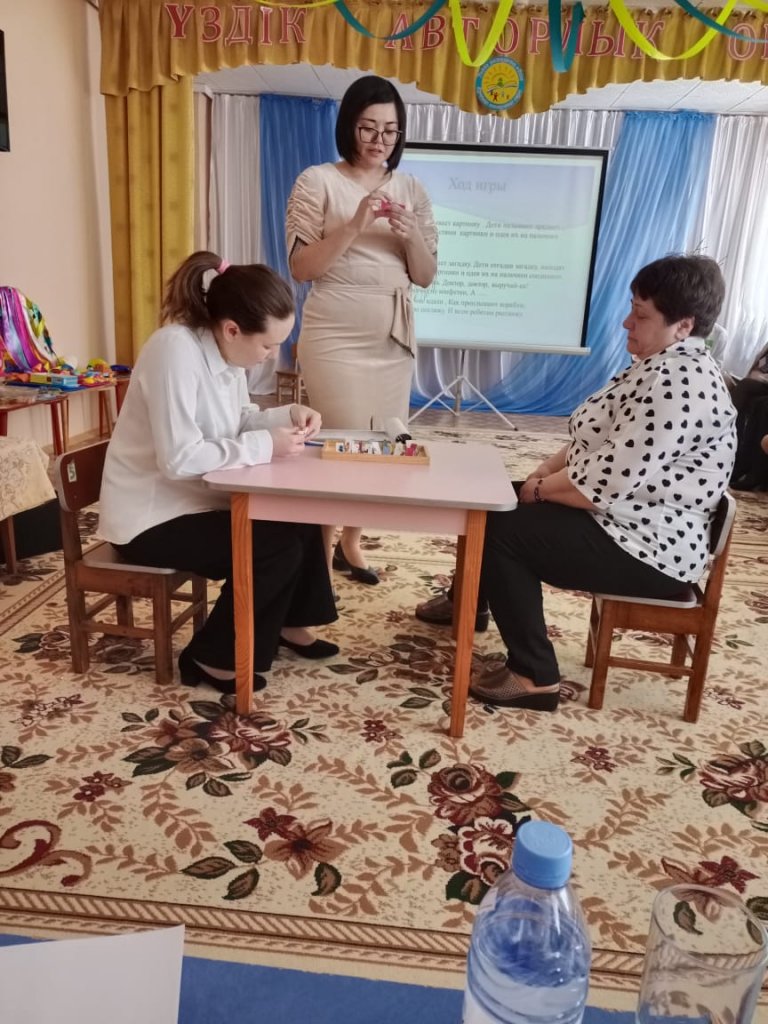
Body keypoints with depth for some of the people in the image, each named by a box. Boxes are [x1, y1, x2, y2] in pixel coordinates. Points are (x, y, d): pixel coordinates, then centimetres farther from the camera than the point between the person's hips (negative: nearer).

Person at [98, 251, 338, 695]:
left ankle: (287, 623, 24)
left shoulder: (223, 348, -1)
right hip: (150, 517, -9)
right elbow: (179, 459, -33)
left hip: (196, 498, 9)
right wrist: (265, 446, -26)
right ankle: (213, 658, 1)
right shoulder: (175, 349, -27)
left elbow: (236, 422, 12)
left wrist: (288, 416, -6)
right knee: (279, 547, -17)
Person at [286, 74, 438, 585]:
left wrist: (411, 235, -13)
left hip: (393, 340, 5)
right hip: (335, 339, -5)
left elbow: (426, 276, 7)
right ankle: (325, 543, 14)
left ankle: (350, 541, 26)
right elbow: (301, 267, -9)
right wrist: (355, 226, -20)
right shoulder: (317, 181, -2)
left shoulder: (411, 190, 10)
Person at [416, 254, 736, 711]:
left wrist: (540, 489, -12)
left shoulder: (675, 383, -25)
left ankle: (535, 676, -5)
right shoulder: (664, 367, 10)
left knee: (503, 530, -16)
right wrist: (545, 472, -1)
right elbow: (599, 442, 15)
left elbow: (605, 486, -30)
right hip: (623, 519, 11)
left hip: (646, 550, -10)